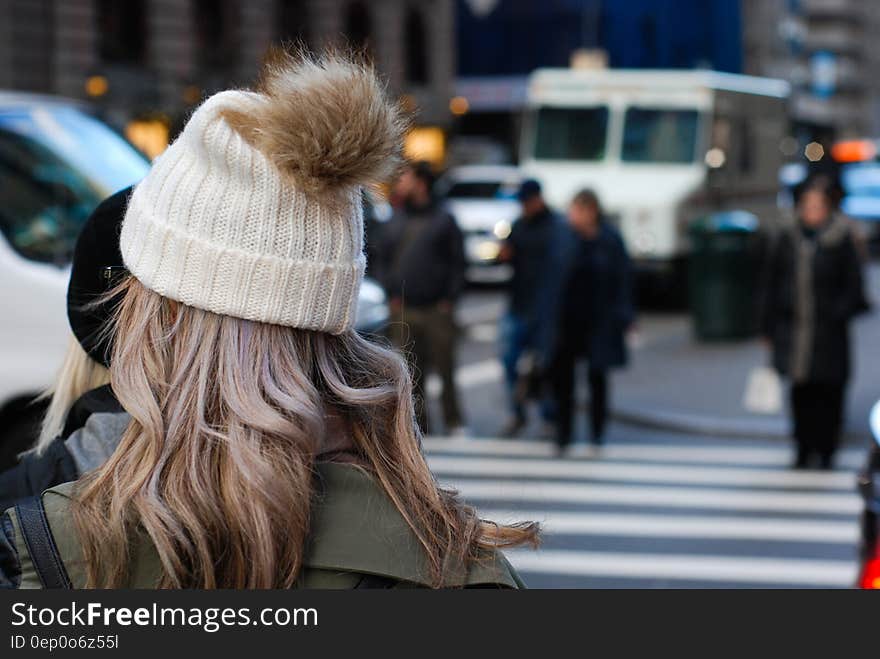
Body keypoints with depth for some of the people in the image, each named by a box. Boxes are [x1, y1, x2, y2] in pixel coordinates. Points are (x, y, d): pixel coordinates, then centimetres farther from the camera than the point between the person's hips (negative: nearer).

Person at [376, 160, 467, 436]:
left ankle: (454, 422, 11)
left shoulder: (443, 220, 2)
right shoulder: (395, 221, 13)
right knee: (411, 372, 4)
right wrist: (391, 293, 4)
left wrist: (448, 299, -5)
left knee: (445, 369, 0)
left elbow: (458, 263, 2)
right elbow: (384, 260, 16)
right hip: (403, 312, 3)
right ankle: (419, 424, 11)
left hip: (437, 310, -3)